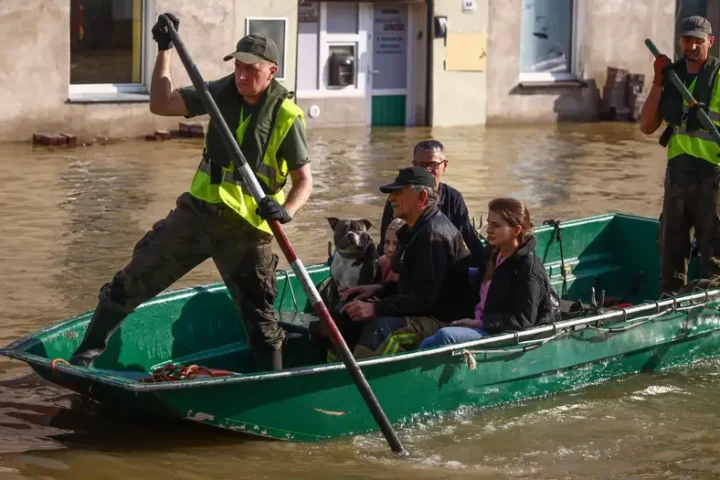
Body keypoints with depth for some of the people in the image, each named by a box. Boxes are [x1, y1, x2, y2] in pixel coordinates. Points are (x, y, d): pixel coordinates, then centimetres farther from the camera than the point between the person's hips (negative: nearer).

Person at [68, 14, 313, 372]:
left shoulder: (286, 117, -9)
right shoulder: (223, 93, 3)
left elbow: (304, 181, -7)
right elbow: (161, 104, 3)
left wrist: (286, 211, -26)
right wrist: (164, 49, -3)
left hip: (246, 229, -4)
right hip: (196, 212, 4)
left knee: (260, 316, 1)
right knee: (132, 281, 4)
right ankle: (86, 354, 17)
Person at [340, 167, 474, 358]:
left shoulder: (433, 236, -20)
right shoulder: (417, 230, 14)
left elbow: (424, 298, -25)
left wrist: (376, 308, -29)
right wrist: (378, 289, 6)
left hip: (446, 320, -11)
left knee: (380, 326, -35)